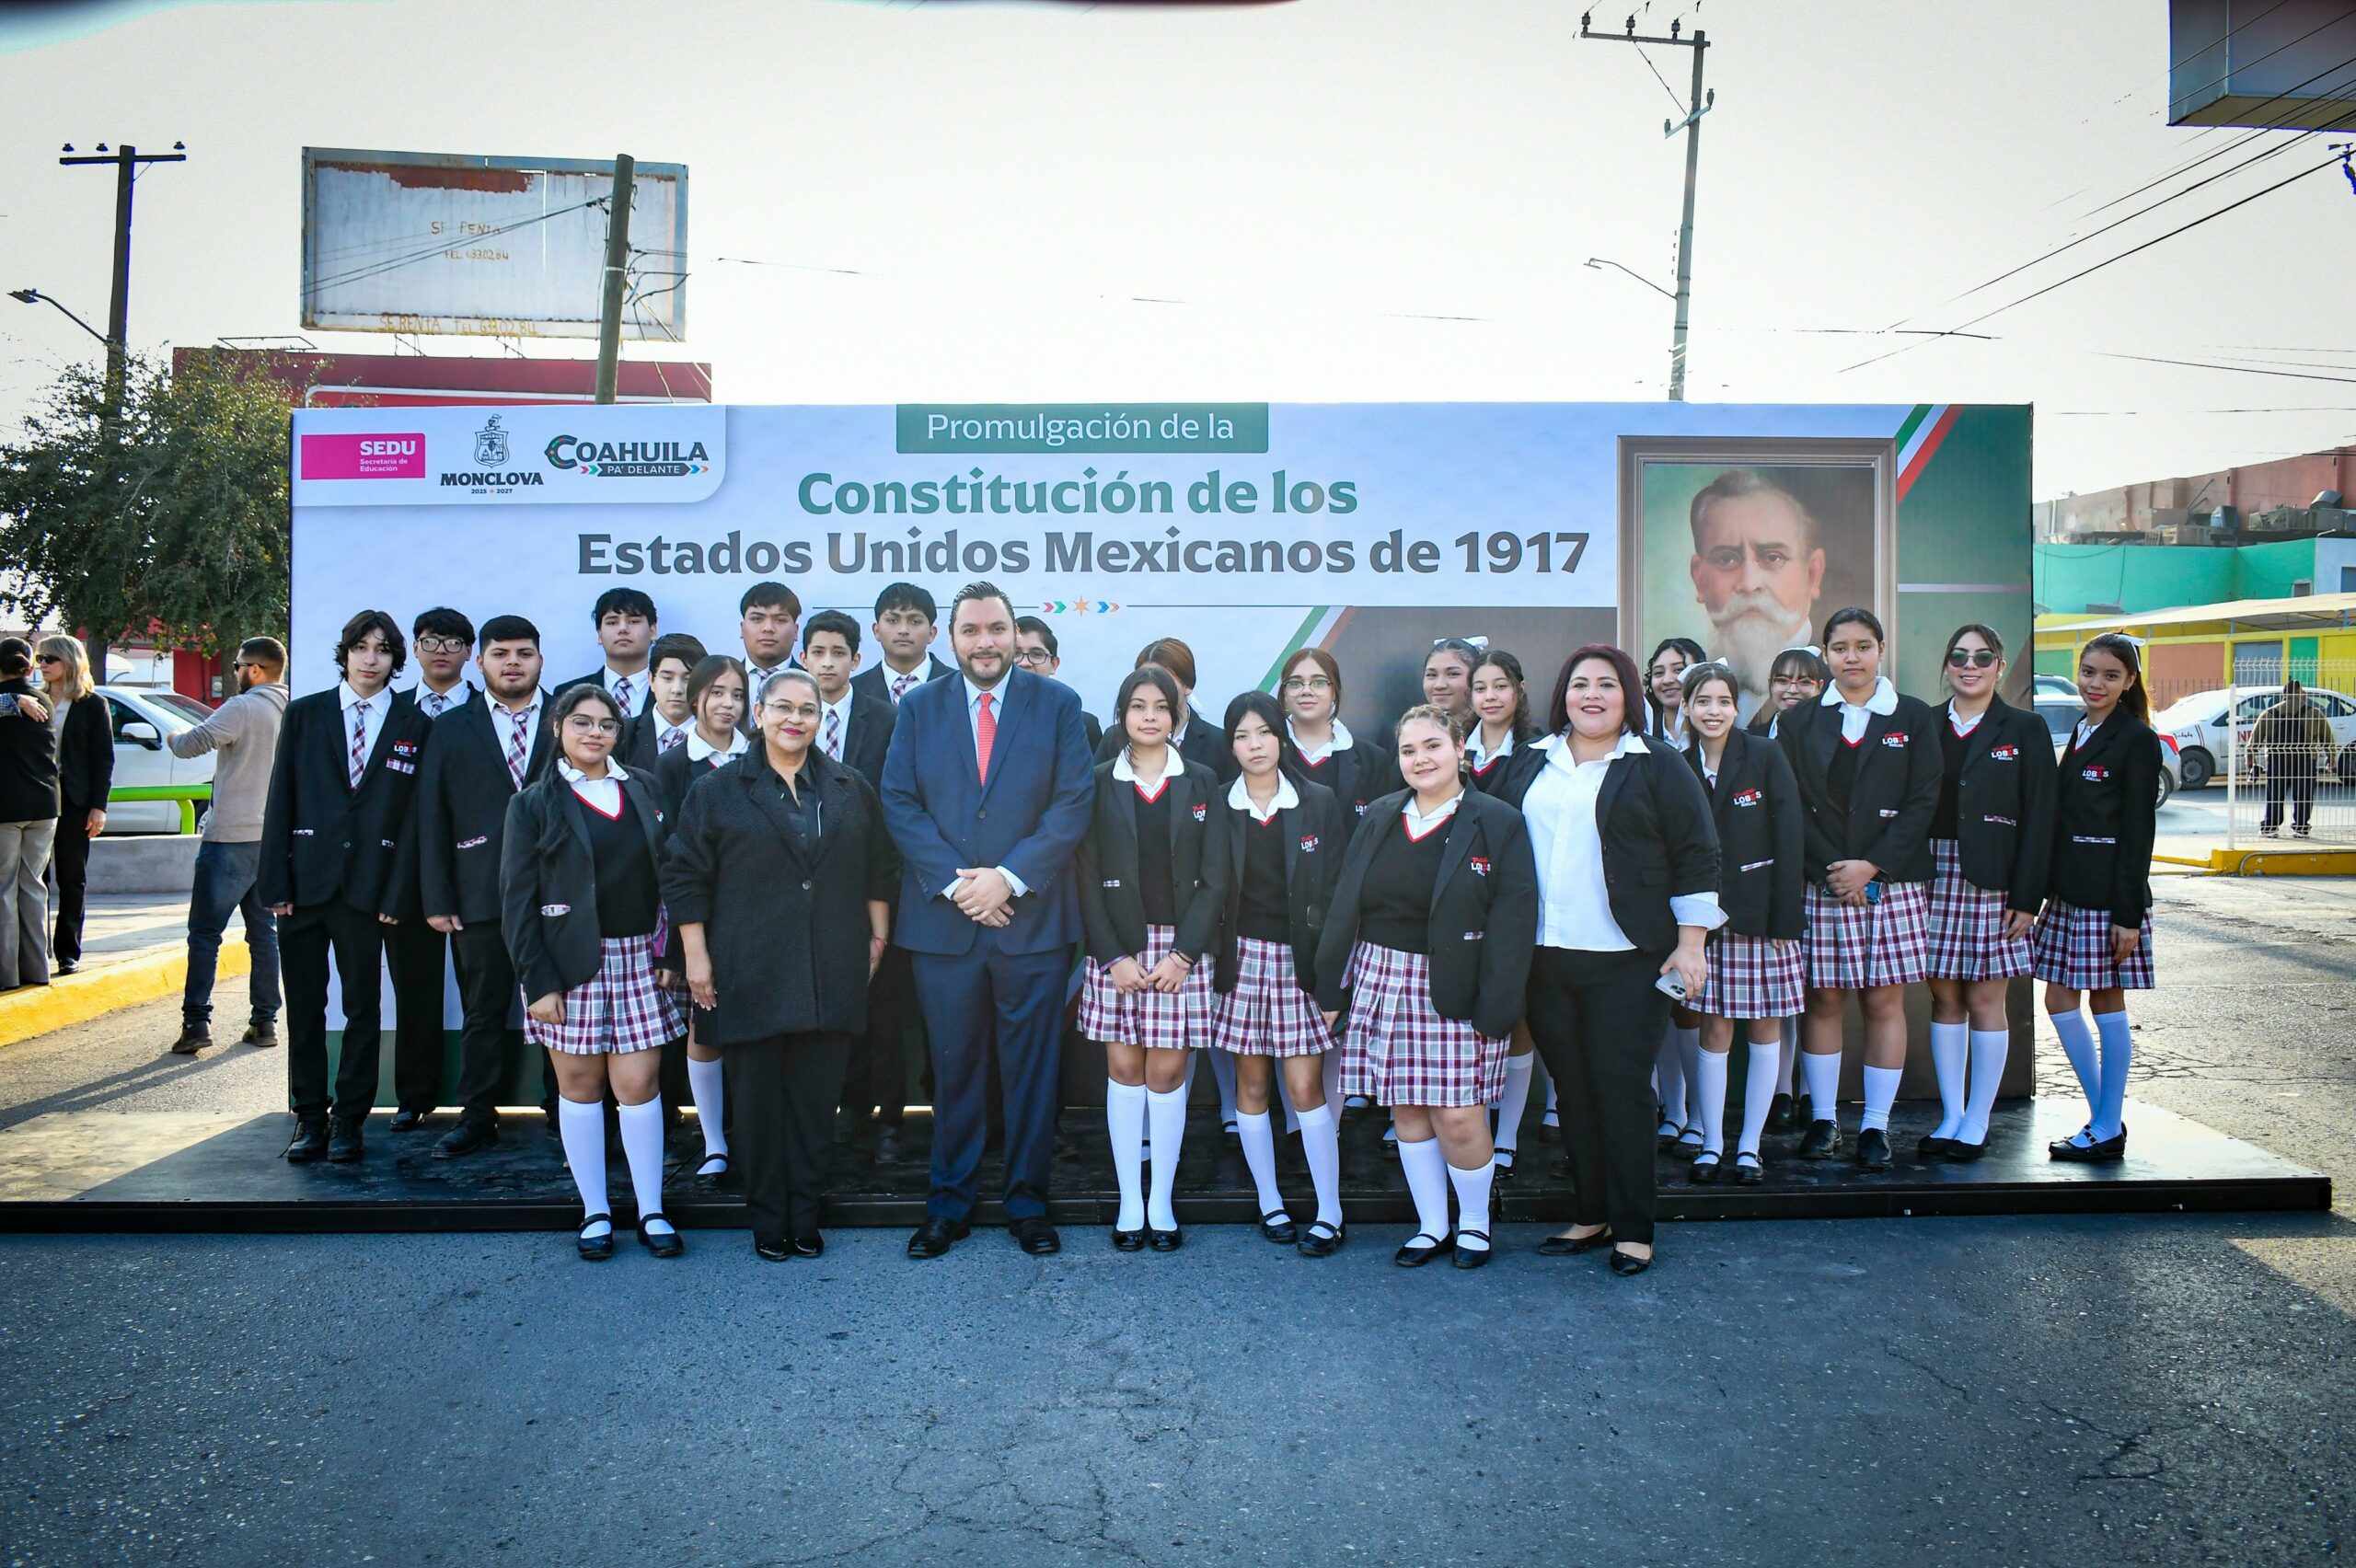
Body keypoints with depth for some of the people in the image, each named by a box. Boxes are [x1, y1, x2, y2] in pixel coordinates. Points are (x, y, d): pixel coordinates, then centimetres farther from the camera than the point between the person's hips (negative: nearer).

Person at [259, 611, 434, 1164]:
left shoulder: (415, 726, 4)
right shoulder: (304, 714, 7)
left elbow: (418, 814, 2)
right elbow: (280, 803, 5)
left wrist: (397, 892, -5)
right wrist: (276, 883, -3)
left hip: (367, 888, -1)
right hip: (305, 883, 1)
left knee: (363, 1009, 6)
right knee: (304, 1008, 7)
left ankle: (349, 1120, 16)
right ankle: (309, 1118, 18)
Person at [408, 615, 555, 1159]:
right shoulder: (451, 728, 9)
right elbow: (433, 819, 6)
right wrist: (437, 899, 0)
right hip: (481, 896, 1)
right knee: (482, 1013, 10)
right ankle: (477, 1116, 21)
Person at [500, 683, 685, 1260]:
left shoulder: (643, 791, 9)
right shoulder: (534, 804, 1)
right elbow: (517, 900, -3)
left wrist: (671, 953, 2)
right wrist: (538, 981, -9)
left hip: (638, 961, 2)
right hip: (571, 966, -1)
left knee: (638, 1084, 0)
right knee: (580, 1085, 5)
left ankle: (651, 1211, 11)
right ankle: (594, 1212, 18)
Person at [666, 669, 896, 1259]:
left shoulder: (852, 790, 9)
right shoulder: (718, 792, 2)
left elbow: (879, 869, 14)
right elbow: (685, 878, 1)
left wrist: (877, 936, 9)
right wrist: (695, 956, -5)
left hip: (830, 977, 2)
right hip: (751, 974, -2)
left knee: (816, 1098, 6)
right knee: (760, 1096, 5)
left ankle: (805, 1216, 18)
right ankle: (768, 1218, 17)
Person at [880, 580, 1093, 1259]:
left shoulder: (1058, 703, 3)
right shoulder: (918, 707, 8)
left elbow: (1073, 802, -3)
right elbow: (900, 803, 1)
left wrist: (1009, 876, -13)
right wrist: (953, 881, -11)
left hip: (1033, 918, -1)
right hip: (942, 921, 1)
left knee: (1031, 1071, 7)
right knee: (953, 1070, 9)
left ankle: (1027, 1203, 20)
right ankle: (948, 1204, 22)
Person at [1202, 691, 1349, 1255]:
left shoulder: (1319, 803, 0)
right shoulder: (1218, 807, 2)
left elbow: (1335, 889, 0)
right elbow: (1211, 891, 4)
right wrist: (1210, 959, -3)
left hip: (1301, 958, -1)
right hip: (1242, 957, 2)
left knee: (1305, 1086, -4)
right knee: (1252, 1085, 7)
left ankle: (1329, 1214, 6)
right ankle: (1269, 1203, 21)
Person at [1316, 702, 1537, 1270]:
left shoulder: (1498, 823, -4)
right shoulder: (1379, 818, 9)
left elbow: (1513, 921, -8)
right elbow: (1344, 905, 10)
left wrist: (1494, 1009, -14)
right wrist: (1333, 988, 6)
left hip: (1457, 992, -4)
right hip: (1383, 983, 4)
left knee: (1458, 1116, -5)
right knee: (1407, 1111, 9)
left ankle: (1474, 1221, 20)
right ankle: (1431, 1225, 24)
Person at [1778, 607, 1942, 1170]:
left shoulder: (1913, 718, 5)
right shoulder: (1800, 721, 7)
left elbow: (1923, 803, -1)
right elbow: (1790, 806, 2)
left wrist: (1871, 865, -11)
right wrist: (1833, 869, -9)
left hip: (1892, 883, 0)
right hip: (1821, 884, 1)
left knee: (1884, 1000, 1)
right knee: (1824, 1000, 3)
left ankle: (1875, 1125, 10)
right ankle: (1822, 1119, 15)